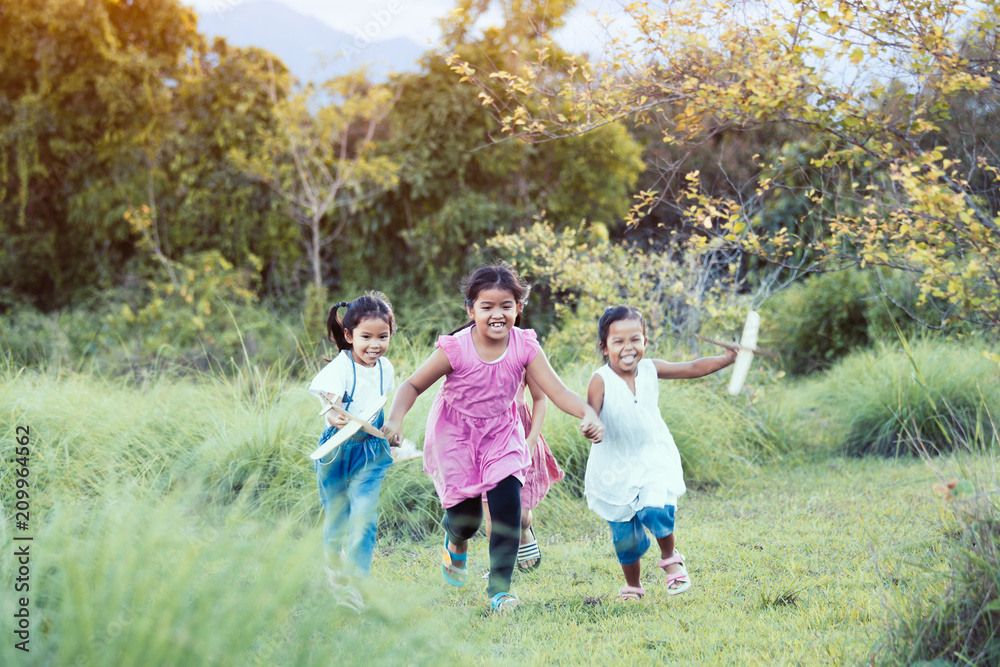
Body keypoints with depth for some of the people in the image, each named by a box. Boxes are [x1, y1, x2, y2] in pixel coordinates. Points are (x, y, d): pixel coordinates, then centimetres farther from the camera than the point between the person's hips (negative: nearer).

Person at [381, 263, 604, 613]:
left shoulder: (524, 346, -17)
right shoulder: (455, 349, -24)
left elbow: (557, 391, -21)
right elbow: (413, 385, -14)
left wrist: (588, 414, -40)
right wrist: (395, 418, -32)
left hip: (501, 433, 2)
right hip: (455, 435, -2)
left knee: (508, 504, -15)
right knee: (466, 516, -3)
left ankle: (500, 590, -3)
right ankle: (456, 542, 39)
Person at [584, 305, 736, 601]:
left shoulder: (650, 369, -4)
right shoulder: (601, 380, -16)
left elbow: (693, 368, 5)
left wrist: (728, 358, -2)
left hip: (653, 459, 1)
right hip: (615, 467, -1)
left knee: (655, 509, -22)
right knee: (624, 533, 7)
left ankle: (670, 557, 9)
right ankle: (632, 585, 32)